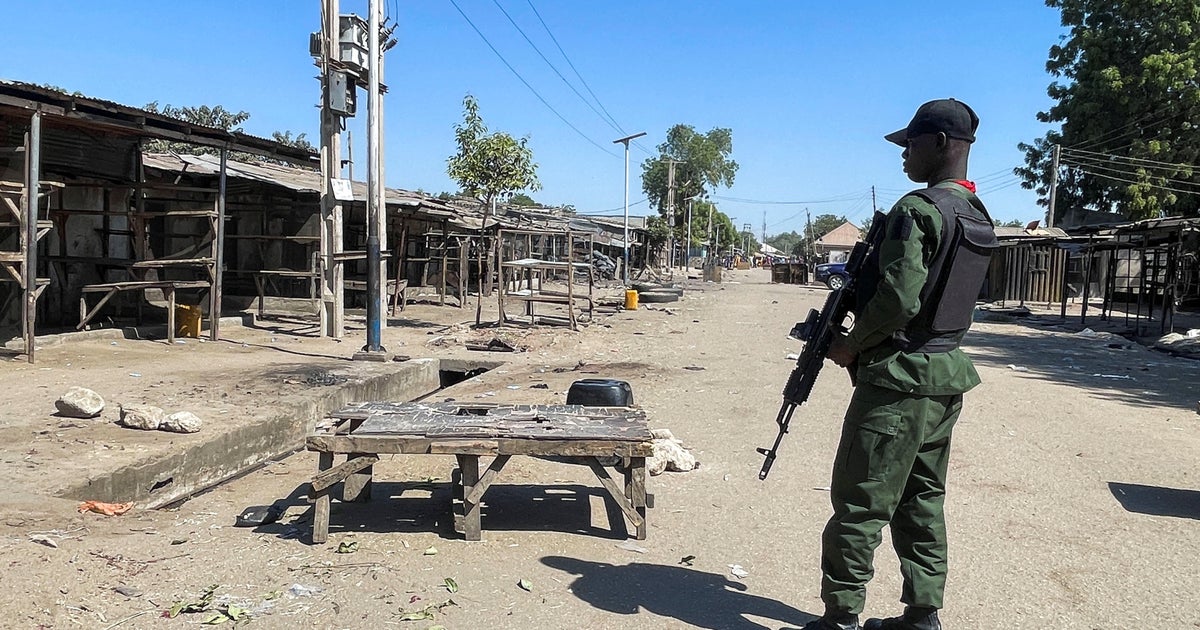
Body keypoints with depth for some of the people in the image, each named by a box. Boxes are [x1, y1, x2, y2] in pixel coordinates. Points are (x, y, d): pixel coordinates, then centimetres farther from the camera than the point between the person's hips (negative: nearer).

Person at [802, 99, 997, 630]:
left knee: (860, 504, -1)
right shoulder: (979, 219, 13)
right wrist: (859, 277, 14)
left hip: (898, 377, -9)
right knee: (922, 501, 16)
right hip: (947, 374, 9)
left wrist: (851, 346, -8)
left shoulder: (918, 210, -16)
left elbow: (898, 299, -23)